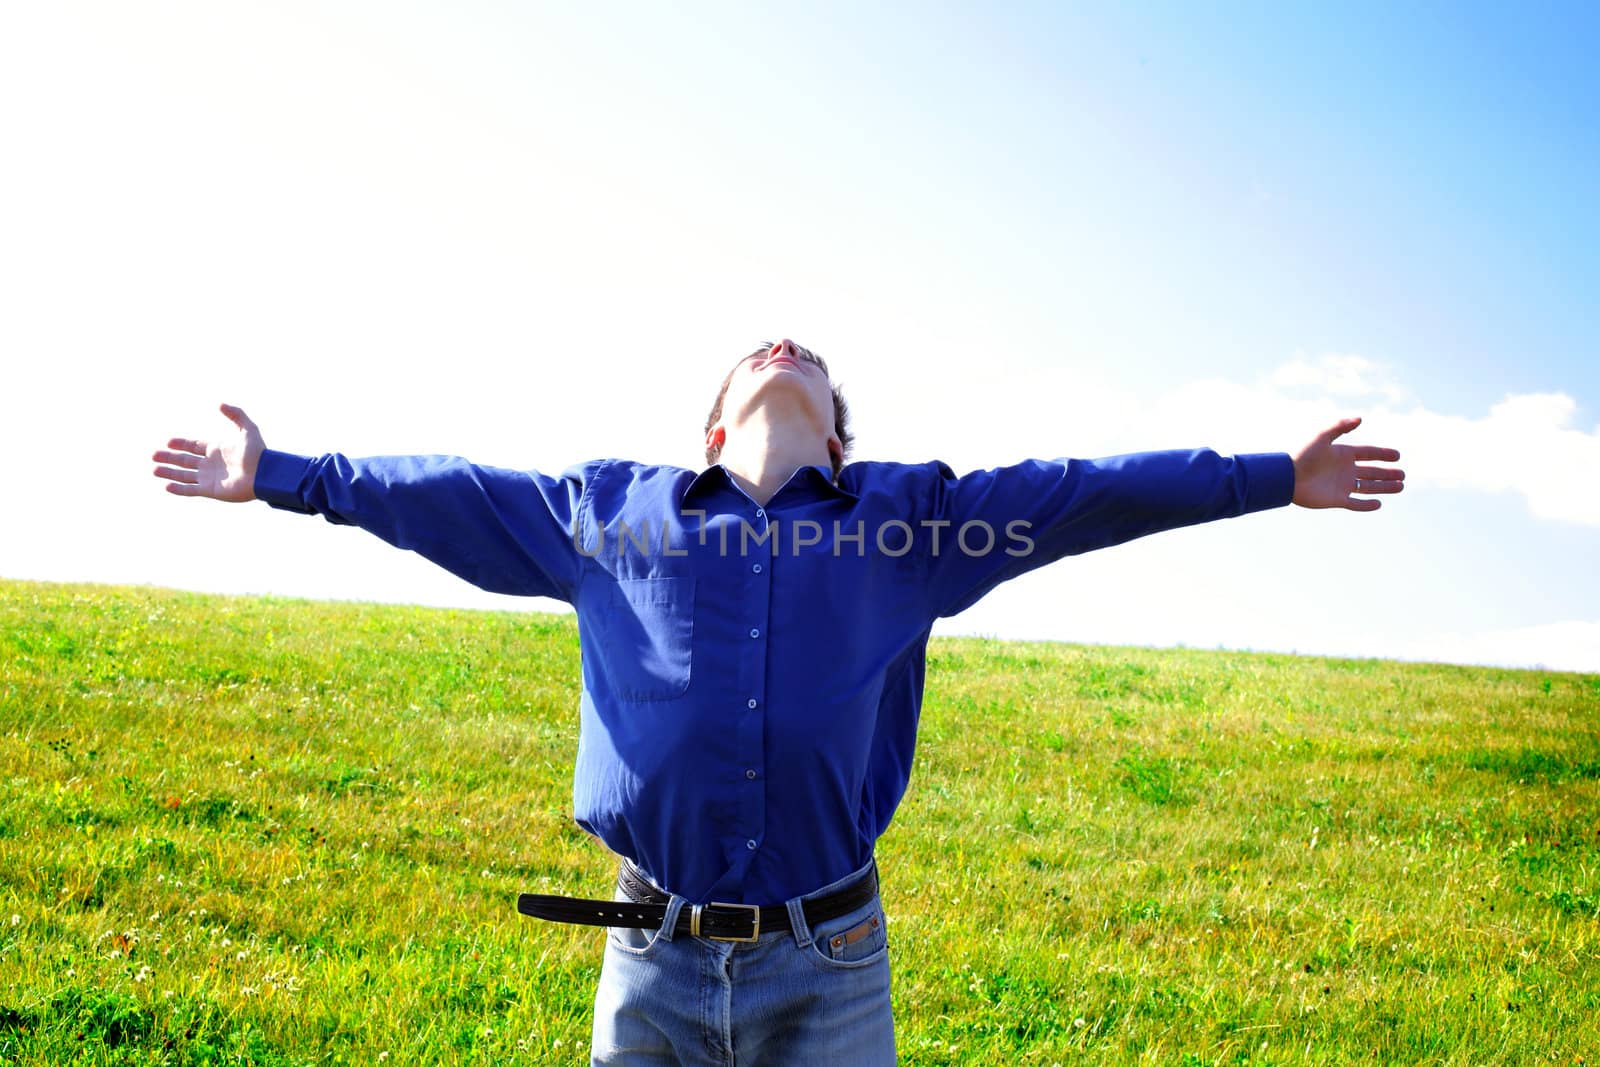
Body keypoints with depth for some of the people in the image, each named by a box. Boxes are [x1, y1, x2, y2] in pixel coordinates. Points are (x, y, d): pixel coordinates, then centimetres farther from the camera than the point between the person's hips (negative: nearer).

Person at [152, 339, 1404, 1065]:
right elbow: (444, 495, 19)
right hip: (654, 962, 1)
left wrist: (1274, 477, 12)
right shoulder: (611, 508, 11)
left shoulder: (909, 516, 9)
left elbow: (1082, 493, 10)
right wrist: (278, 475, 22)